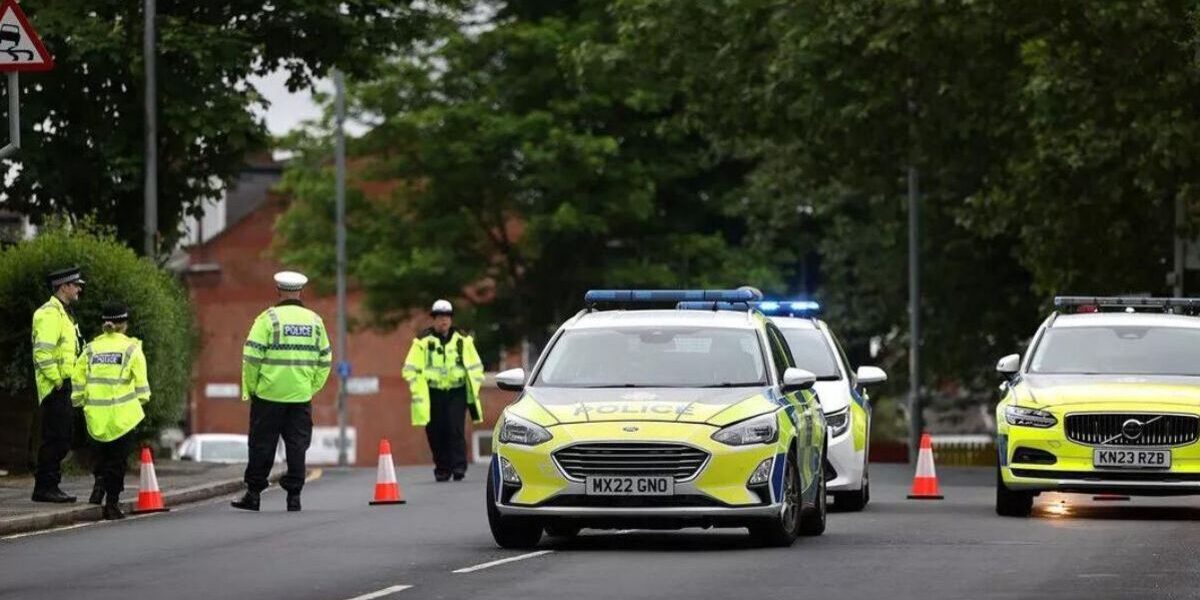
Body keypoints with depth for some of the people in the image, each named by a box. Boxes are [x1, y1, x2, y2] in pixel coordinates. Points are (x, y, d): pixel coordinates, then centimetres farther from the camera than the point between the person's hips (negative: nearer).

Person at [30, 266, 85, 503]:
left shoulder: (63, 313, 20)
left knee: (62, 439, 11)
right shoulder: (50, 314, -13)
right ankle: (44, 488, -6)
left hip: (65, 388, 10)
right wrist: (57, 380, -20)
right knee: (54, 438, -9)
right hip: (55, 388, -10)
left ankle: (50, 487, 16)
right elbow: (43, 352, -22)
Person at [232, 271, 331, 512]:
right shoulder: (315, 321, 7)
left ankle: (253, 494, 7)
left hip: (269, 395, -3)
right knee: (297, 446, 7)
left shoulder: (269, 318, -6)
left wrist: (249, 389, 0)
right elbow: (325, 359, 10)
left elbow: (252, 357, -10)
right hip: (301, 397, 3)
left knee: (262, 446, 4)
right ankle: (294, 495, 5)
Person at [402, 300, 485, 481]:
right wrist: (418, 391, -5)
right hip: (433, 394, 0)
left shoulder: (463, 340, 7)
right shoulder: (423, 342, 1)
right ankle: (442, 469, 10)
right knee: (436, 433, 0)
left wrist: (473, 387, 5)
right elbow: (411, 369, 3)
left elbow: (475, 367, 15)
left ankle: (458, 467, -10)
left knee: (455, 430, -11)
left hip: (457, 393, 0)